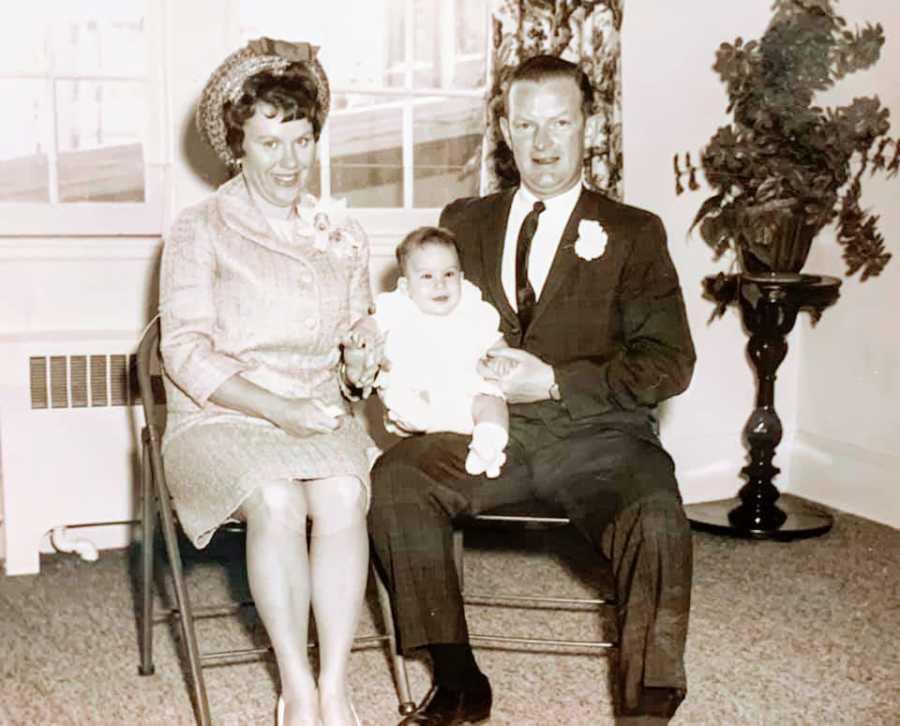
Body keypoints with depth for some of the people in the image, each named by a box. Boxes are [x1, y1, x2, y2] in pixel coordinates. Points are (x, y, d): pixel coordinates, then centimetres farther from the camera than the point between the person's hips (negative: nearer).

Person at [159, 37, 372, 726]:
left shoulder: (343, 236, 17)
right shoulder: (201, 229, 3)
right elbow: (186, 352, -5)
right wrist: (278, 409, -16)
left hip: (321, 416, 3)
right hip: (220, 419, -3)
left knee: (341, 494, -31)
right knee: (277, 500, -34)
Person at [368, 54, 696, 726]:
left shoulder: (633, 234, 10)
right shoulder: (465, 222, 19)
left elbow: (669, 363, 2)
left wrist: (555, 381, -10)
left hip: (596, 435, -2)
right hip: (490, 429, 3)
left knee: (658, 522, -33)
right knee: (392, 480, -26)